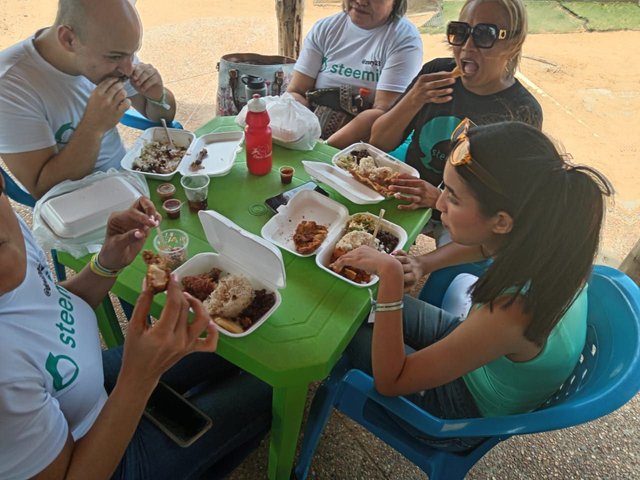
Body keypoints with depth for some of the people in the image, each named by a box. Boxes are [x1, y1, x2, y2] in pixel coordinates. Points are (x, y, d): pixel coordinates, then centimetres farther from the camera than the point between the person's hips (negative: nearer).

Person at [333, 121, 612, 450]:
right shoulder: (546, 239, -23)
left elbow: (389, 382, -32)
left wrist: (392, 275, -40)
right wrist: (422, 263, -14)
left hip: (463, 411, -6)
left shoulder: (511, 312, -44)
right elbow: (487, 245, 4)